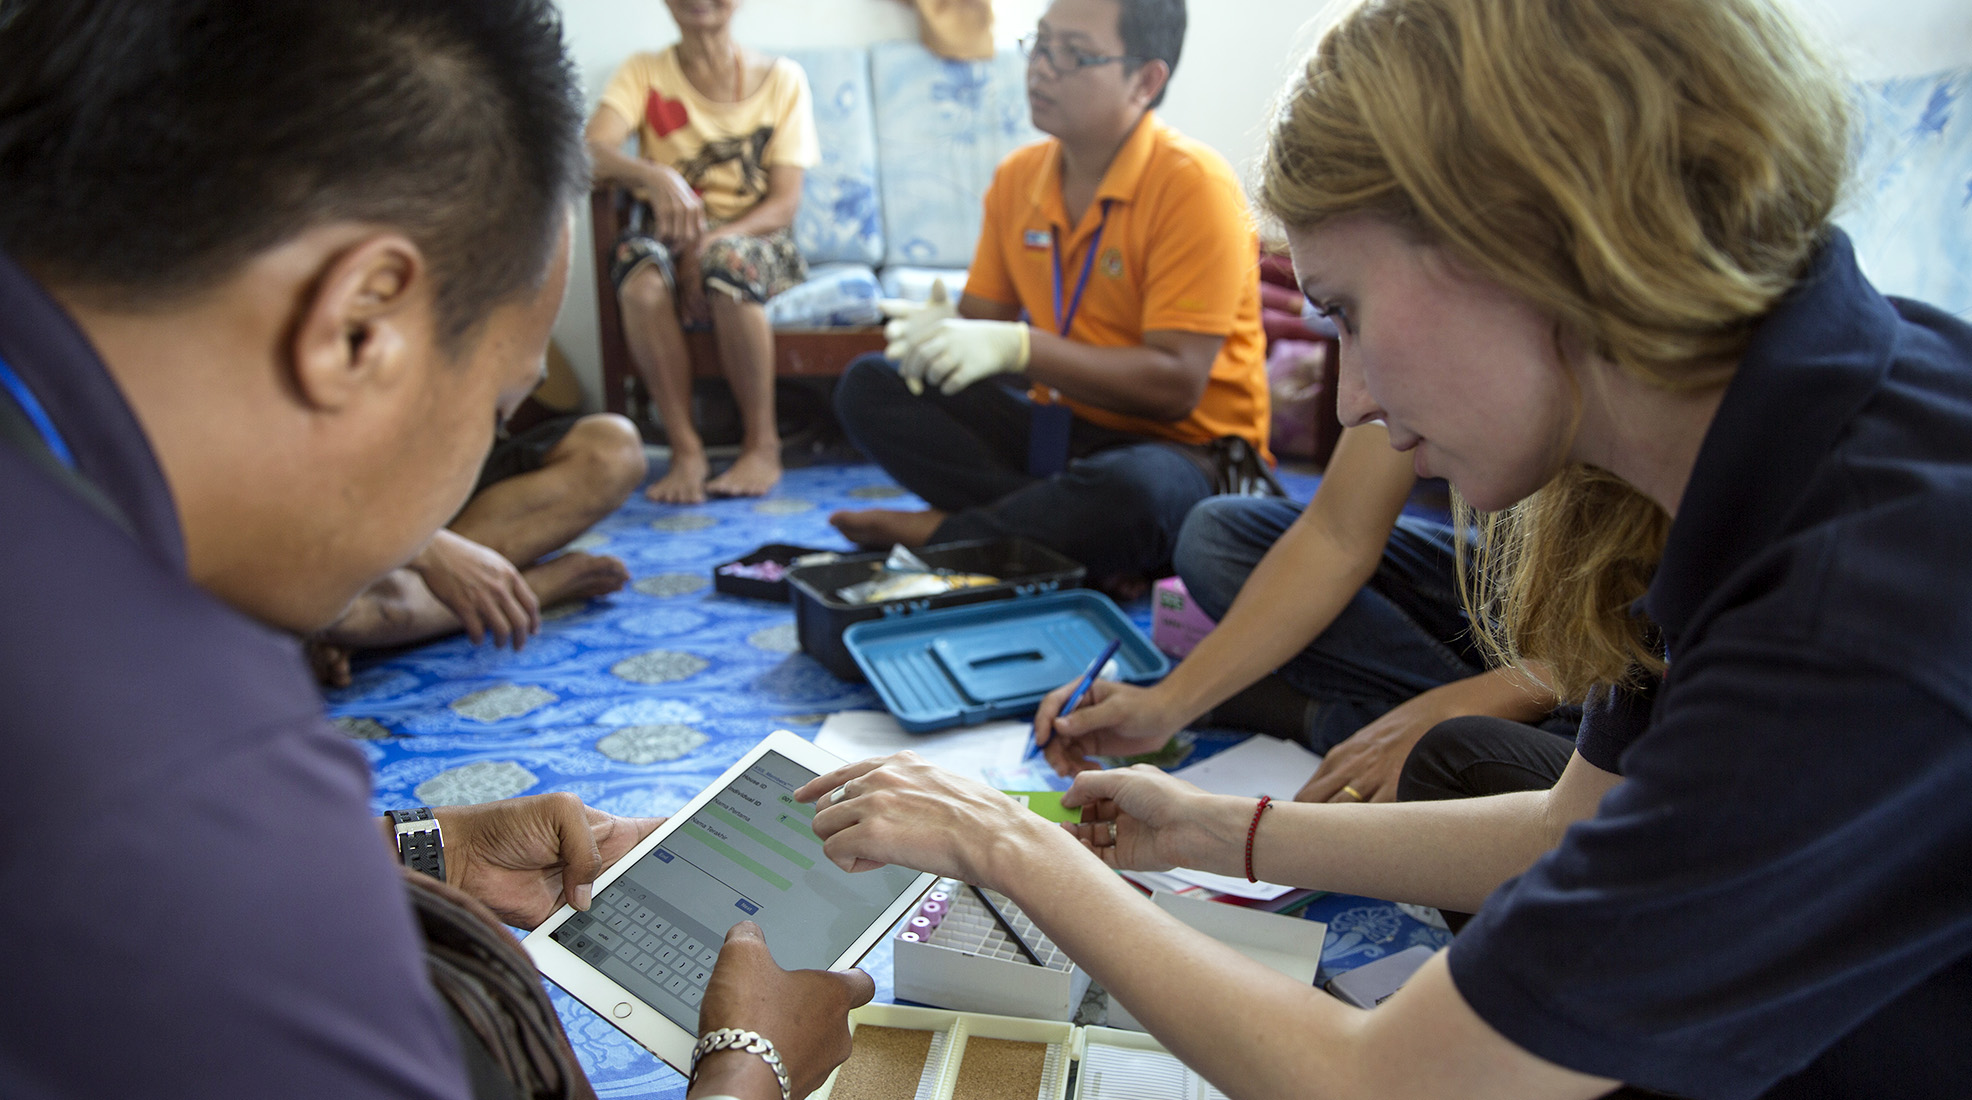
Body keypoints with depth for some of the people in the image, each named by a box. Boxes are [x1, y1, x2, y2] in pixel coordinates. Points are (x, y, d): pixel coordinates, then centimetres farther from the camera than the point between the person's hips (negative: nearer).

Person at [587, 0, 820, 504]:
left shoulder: (782, 78, 2)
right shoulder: (644, 72, 4)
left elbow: (785, 202, -5)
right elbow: (592, 150, -14)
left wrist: (708, 244, -21)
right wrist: (655, 177, -36)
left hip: (756, 238, -1)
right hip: (668, 234, 1)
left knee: (727, 265, -36)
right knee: (641, 277, -34)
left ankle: (762, 445, -23)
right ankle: (685, 449, -26)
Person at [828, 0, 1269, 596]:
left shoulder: (1191, 184, -16)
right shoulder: (1018, 177, 6)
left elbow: (1176, 385, -22)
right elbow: (982, 323, 11)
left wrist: (1017, 347, -29)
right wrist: (938, 333, -14)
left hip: (1178, 449, -6)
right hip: (1058, 429, 7)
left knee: (1130, 492, -41)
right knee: (868, 386, -7)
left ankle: (937, 534, -14)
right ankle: (1074, 545, -20)